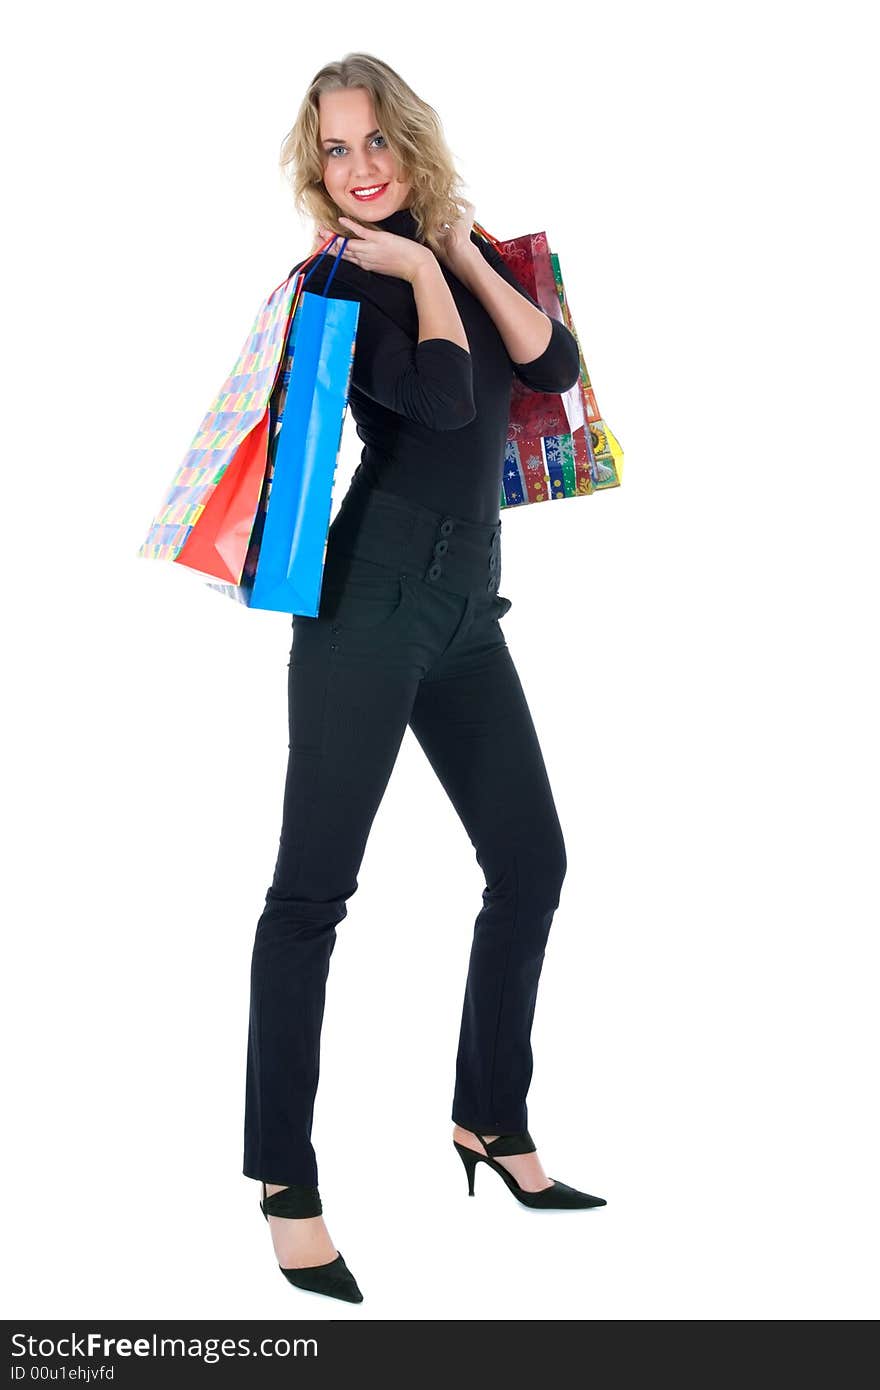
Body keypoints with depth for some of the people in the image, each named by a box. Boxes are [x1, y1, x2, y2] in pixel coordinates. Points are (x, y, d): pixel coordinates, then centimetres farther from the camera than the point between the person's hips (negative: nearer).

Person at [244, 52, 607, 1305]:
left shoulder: (464, 249, 15)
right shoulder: (335, 279, -4)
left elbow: (554, 368, 1)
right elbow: (445, 398, -20)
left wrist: (464, 252, -2)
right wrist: (421, 268, -6)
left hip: (467, 605, 7)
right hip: (370, 597, -7)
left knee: (531, 861, 10)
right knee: (314, 885, -6)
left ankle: (490, 1119, 25)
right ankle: (285, 1177, 4)